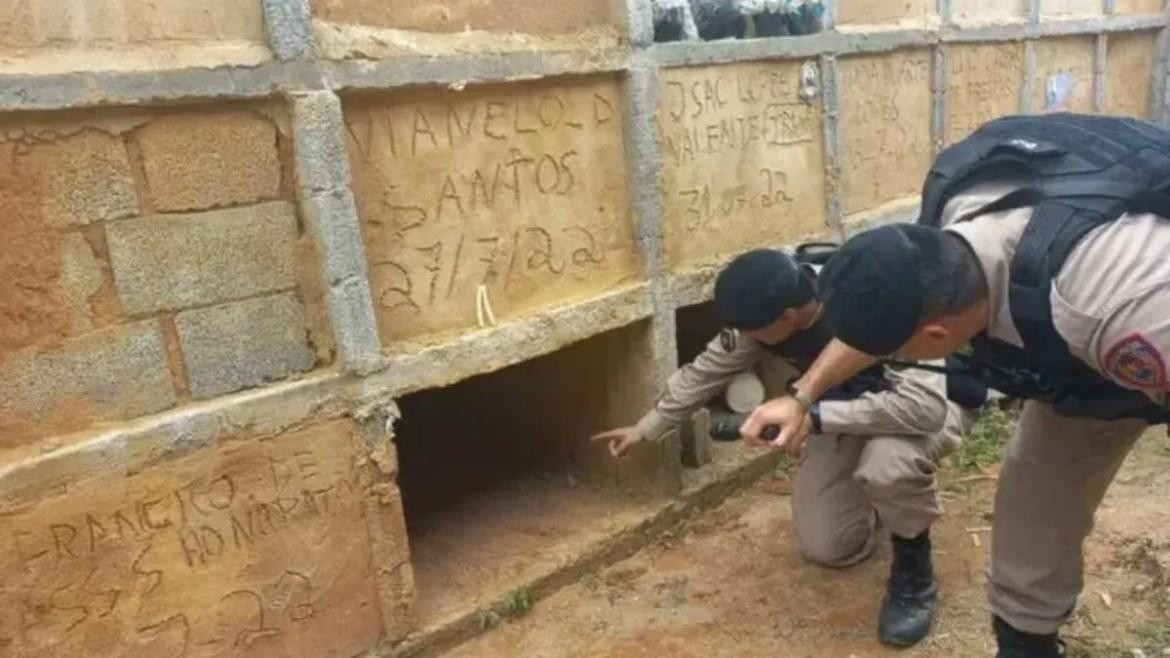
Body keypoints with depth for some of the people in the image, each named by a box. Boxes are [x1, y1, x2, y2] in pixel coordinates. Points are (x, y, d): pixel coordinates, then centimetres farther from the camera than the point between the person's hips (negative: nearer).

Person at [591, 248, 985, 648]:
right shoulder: (766, 315, -19)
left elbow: (925, 405, -46)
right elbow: (706, 371, -4)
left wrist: (812, 414, -47)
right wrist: (645, 429, 3)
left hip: (930, 403, -5)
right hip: (852, 413, 6)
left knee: (888, 462, -40)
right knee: (825, 548, -2)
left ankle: (913, 565, -9)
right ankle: (877, 493, 27)